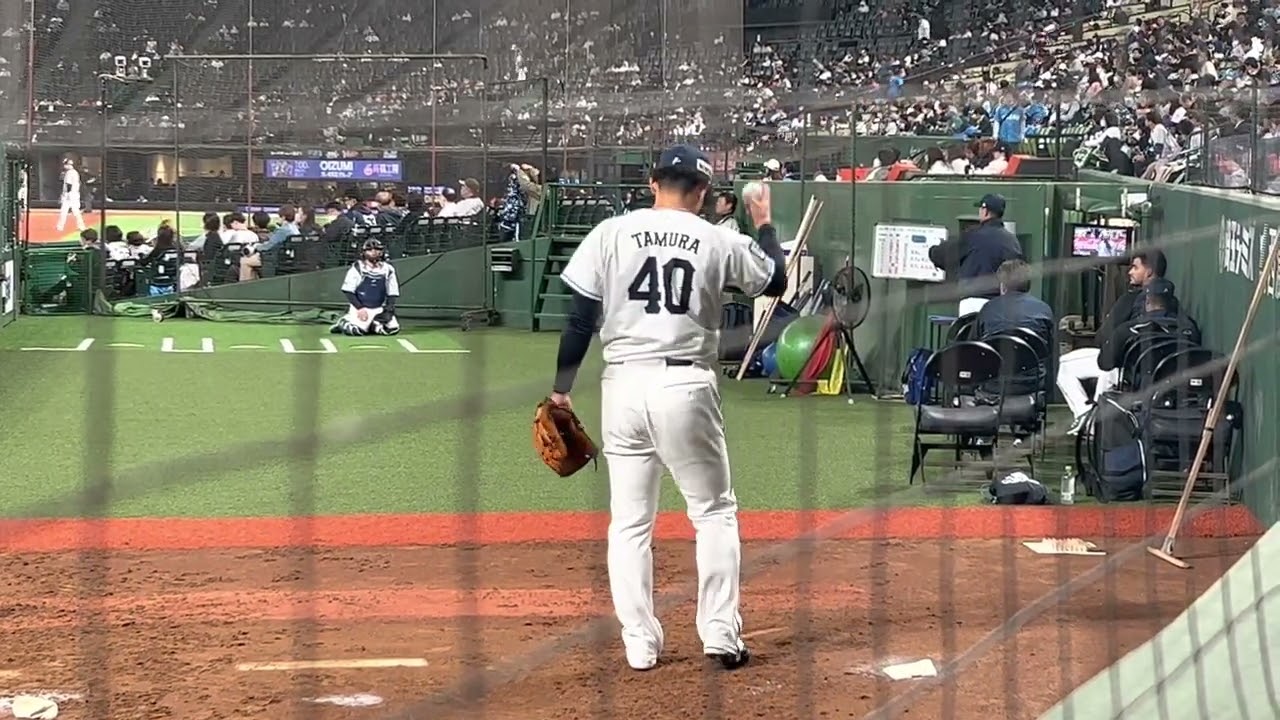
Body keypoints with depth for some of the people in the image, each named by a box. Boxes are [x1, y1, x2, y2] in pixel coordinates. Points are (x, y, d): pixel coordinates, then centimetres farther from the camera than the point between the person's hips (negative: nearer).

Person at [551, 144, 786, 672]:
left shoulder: (612, 233, 1)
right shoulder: (720, 242, 1)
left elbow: (580, 316, -1)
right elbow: (775, 281, 18)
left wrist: (562, 386, 7)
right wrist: (764, 226, 33)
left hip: (623, 386, 1)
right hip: (686, 387, -1)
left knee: (629, 521, 10)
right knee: (715, 512, 12)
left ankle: (640, 644, 8)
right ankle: (721, 635, 6)